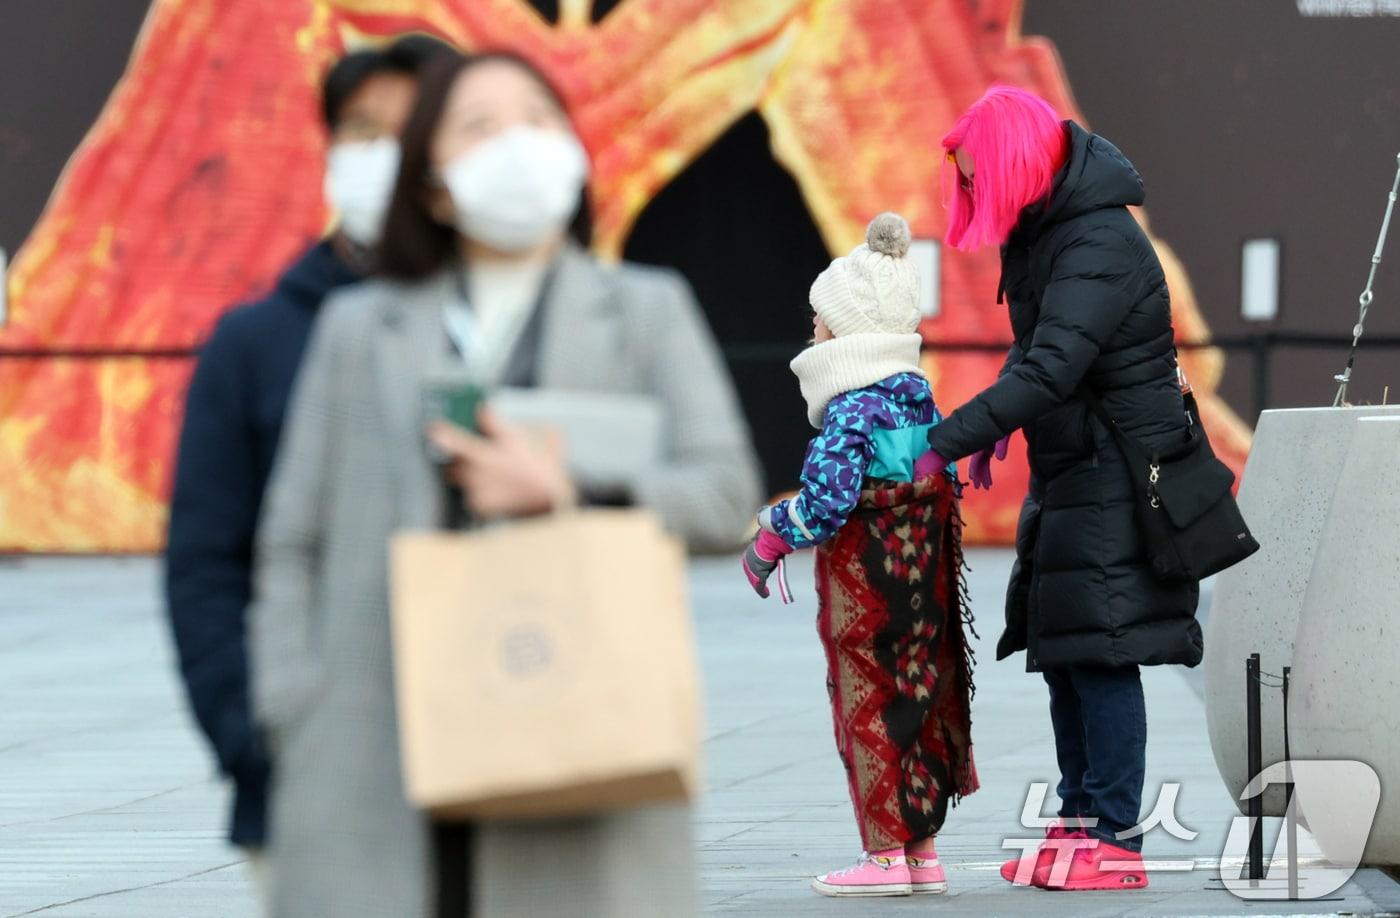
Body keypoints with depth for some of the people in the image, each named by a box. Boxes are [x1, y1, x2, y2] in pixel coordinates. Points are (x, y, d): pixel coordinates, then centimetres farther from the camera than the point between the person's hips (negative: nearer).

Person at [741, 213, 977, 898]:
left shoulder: (852, 411, -18)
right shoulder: (918, 397, 9)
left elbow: (825, 503, -25)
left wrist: (768, 539, -7)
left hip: (864, 592, -8)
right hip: (920, 586, 8)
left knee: (868, 708, -1)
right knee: (915, 700, 12)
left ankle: (886, 856, 0)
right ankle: (922, 853, 17)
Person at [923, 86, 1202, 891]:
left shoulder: (1100, 247, -22)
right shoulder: (1043, 230, 9)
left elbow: (1051, 369, -31)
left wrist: (945, 442, -34)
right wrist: (996, 428, 7)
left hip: (1119, 481, -10)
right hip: (1072, 476, 10)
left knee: (1100, 656, -10)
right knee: (1061, 651, 12)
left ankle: (1116, 844, -9)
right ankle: (1079, 823, 19)